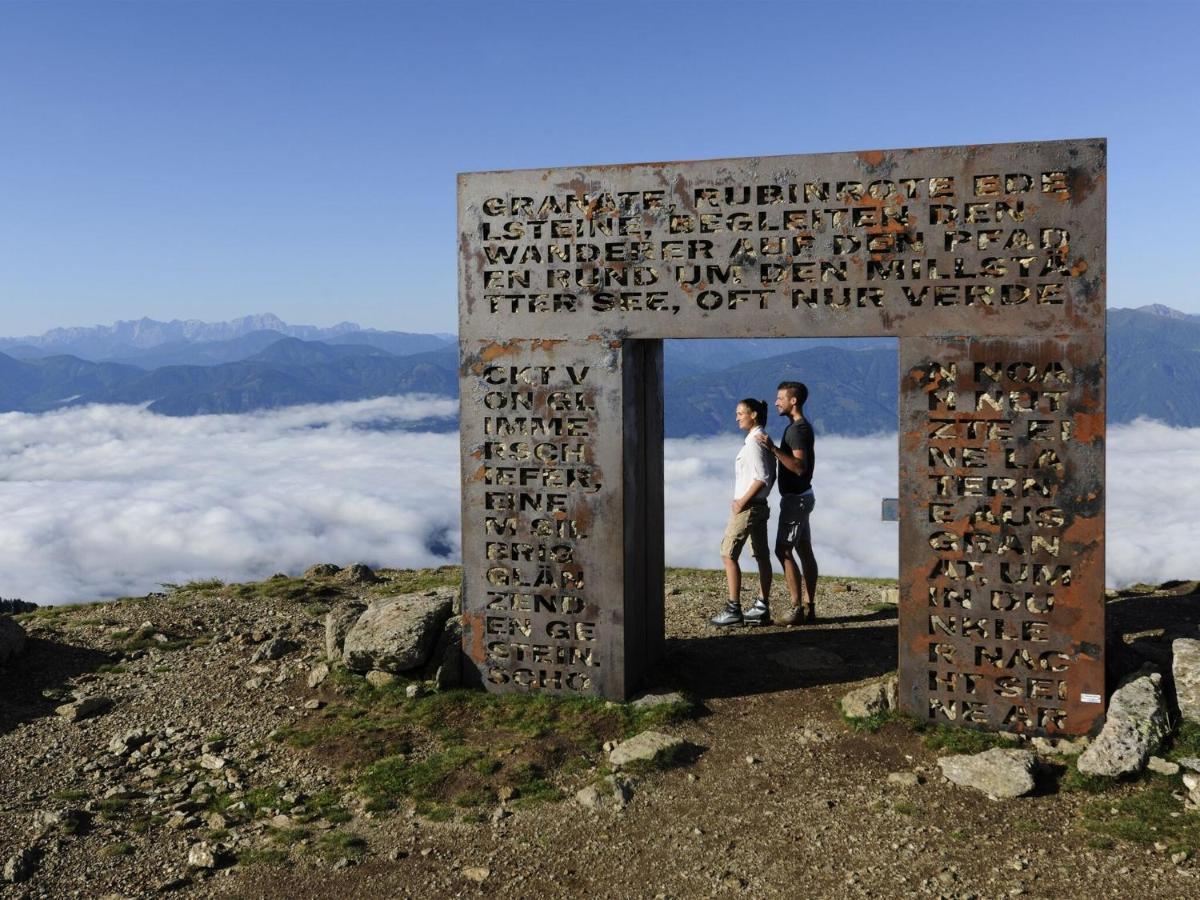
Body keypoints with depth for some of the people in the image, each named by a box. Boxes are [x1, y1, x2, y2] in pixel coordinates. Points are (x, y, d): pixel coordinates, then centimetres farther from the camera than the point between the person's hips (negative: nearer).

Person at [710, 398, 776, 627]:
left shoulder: (754, 442, -18)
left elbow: (762, 478, -25)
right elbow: (770, 476, 16)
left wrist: (742, 502, -19)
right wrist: (756, 498, 14)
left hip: (748, 507, -10)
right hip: (760, 506, 10)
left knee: (728, 554, -5)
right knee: (762, 556, 11)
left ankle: (733, 610, -5)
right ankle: (762, 608, 16)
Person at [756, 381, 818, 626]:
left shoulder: (798, 430, -18)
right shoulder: (800, 427, 14)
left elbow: (800, 467, -28)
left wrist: (773, 449, -31)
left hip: (796, 498, -10)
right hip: (799, 496, 10)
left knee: (783, 550, -10)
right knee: (804, 551, 9)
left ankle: (797, 609, -11)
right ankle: (809, 608, 12)